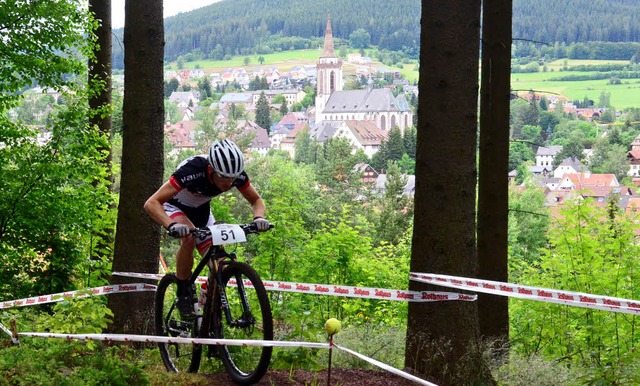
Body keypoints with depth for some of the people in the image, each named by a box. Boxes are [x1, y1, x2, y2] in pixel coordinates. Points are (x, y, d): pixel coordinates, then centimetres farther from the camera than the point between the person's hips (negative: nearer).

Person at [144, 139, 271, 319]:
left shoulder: (236, 174, -27)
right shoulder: (193, 171, -41)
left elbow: (257, 200, -10)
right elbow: (151, 203, -43)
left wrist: (258, 217, -32)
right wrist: (172, 225, -60)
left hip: (200, 210, 5)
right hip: (175, 207, -5)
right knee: (189, 238, -36)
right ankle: (183, 294, -18)